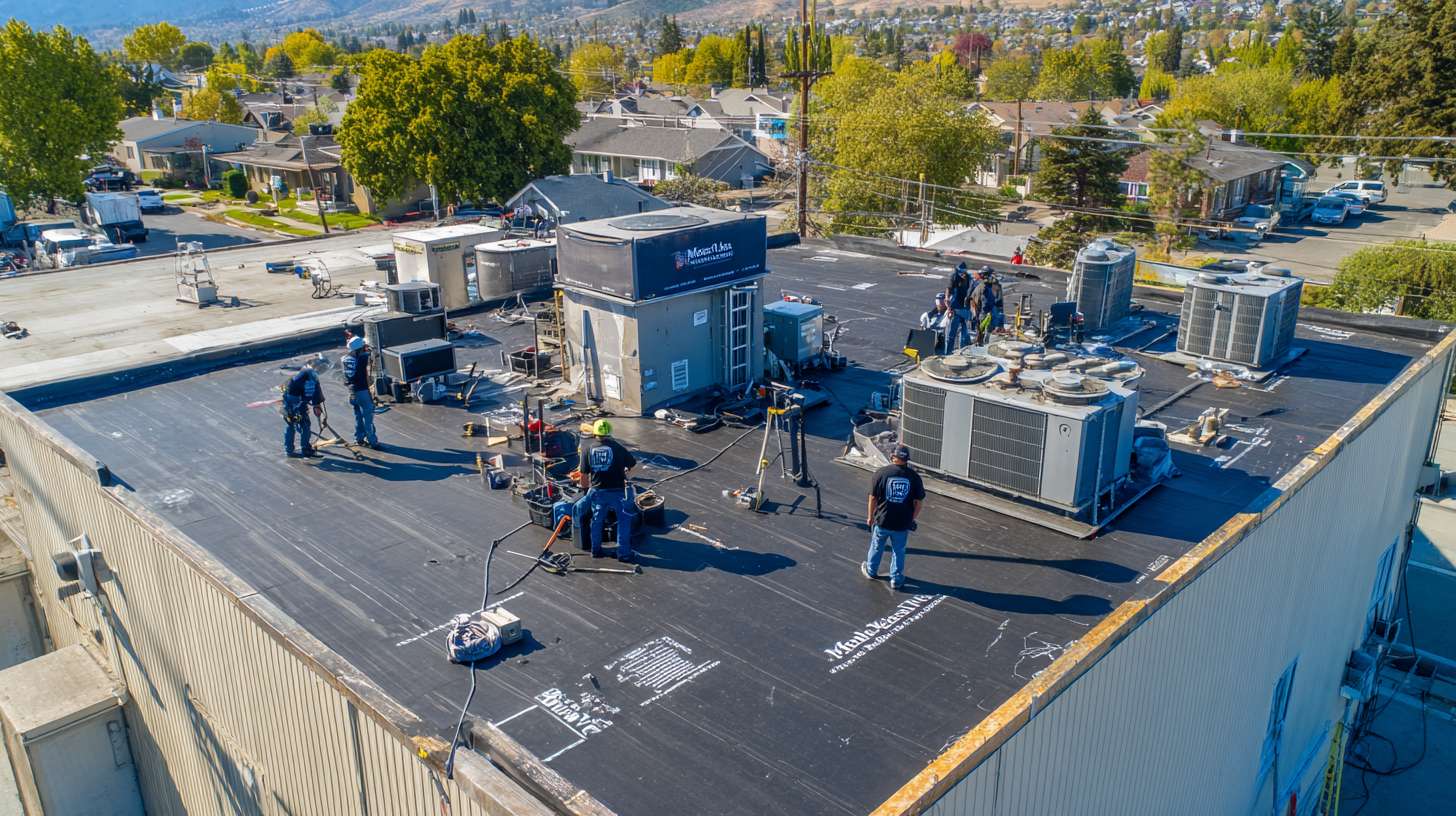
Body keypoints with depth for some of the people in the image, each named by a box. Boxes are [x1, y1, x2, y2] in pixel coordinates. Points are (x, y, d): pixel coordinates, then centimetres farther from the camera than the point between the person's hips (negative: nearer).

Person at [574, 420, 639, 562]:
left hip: (597, 491, 3)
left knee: (596, 521, 21)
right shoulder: (618, 448, -3)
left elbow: (583, 476, 4)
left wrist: (587, 486, 23)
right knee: (624, 521, 9)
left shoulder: (588, 450, 2)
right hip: (617, 491, -3)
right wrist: (625, 471, 31)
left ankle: (595, 550, 29)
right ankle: (623, 553, 8)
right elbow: (633, 464, 10)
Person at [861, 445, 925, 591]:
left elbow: (873, 497, -7)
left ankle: (871, 571, 40)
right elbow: (919, 501, -3)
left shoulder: (881, 473, -11)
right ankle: (896, 579, 25)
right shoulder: (914, 476, -7)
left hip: (882, 520, 0)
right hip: (903, 523, 0)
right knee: (898, 551, 16)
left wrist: (870, 516, 5)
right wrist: (912, 519, 11)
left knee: (877, 547, 21)